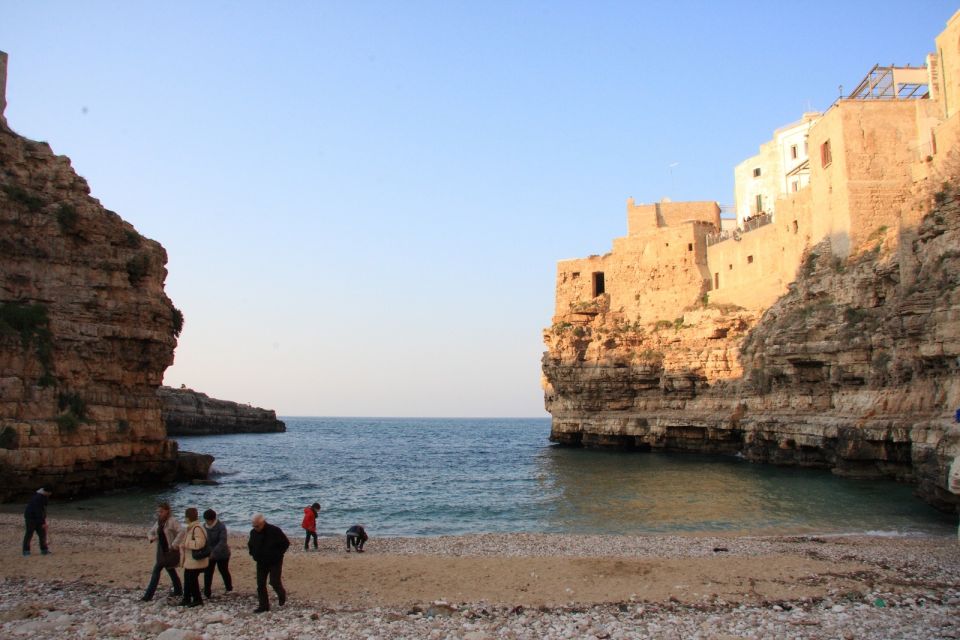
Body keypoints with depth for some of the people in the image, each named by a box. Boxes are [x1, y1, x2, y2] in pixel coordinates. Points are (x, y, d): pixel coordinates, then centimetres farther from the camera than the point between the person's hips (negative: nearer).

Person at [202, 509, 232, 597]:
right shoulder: (204, 526, -4)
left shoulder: (221, 527, -21)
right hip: (209, 554, 4)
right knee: (207, 573, -5)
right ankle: (206, 593, 0)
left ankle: (229, 588, 34)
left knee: (224, 571, 12)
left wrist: (214, 552, -42)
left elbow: (222, 541, -31)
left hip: (221, 554, -4)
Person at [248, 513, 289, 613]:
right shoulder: (253, 532, -4)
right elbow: (250, 545, 17)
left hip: (275, 562, -5)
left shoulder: (275, 531, -19)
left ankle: (282, 594, 21)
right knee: (260, 584, 3)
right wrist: (253, 554, 3)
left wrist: (278, 554, -13)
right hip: (261, 562, 5)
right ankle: (263, 605, 14)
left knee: (274, 582, -10)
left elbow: (286, 543, -10)